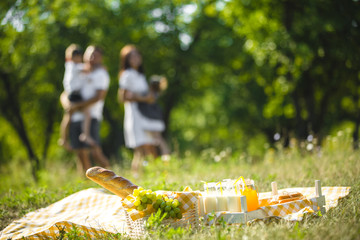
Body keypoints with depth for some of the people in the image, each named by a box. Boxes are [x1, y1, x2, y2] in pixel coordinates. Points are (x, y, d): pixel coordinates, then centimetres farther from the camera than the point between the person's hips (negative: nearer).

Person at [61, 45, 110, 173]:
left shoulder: (101, 74, 4)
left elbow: (98, 97, -9)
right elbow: (64, 95, 20)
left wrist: (78, 105, -13)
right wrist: (68, 104, -3)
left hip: (91, 117, -6)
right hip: (76, 118, 6)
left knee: (95, 151, -16)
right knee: (81, 153, 4)